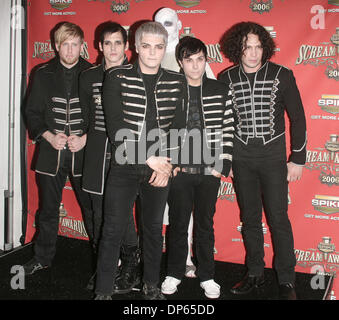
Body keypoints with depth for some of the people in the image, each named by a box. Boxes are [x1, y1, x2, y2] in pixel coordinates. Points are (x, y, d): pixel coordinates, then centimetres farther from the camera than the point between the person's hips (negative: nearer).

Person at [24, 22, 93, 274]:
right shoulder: (44, 75, 5)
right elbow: (33, 112, 7)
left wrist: (85, 138, -13)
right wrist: (49, 136, -9)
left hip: (84, 152, -2)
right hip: (51, 152, 2)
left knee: (92, 208, 3)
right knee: (48, 209, 13)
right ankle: (43, 258, 30)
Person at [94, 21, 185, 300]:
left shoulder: (176, 82, 4)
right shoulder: (117, 78, -3)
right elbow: (116, 126, -10)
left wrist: (167, 164, -7)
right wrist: (148, 160, -14)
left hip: (160, 168, 2)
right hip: (125, 166, -2)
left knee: (154, 227, 14)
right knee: (113, 230, 2)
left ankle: (151, 285, 31)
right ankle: (103, 291, 18)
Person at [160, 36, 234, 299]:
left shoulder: (219, 91, 1)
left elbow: (228, 130, 2)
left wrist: (222, 165, -4)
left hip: (210, 171, 1)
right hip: (179, 171, -1)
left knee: (205, 224, 12)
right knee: (178, 223, 11)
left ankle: (207, 276, 27)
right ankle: (174, 273, 28)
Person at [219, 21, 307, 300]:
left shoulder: (282, 76, -5)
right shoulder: (227, 79, 2)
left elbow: (298, 118, 0)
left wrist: (298, 159, -2)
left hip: (273, 156, -2)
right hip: (241, 158, 3)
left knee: (278, 218, -2)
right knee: (250, 218, 10)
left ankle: (286, 280, 12)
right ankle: (255, 274, 24)